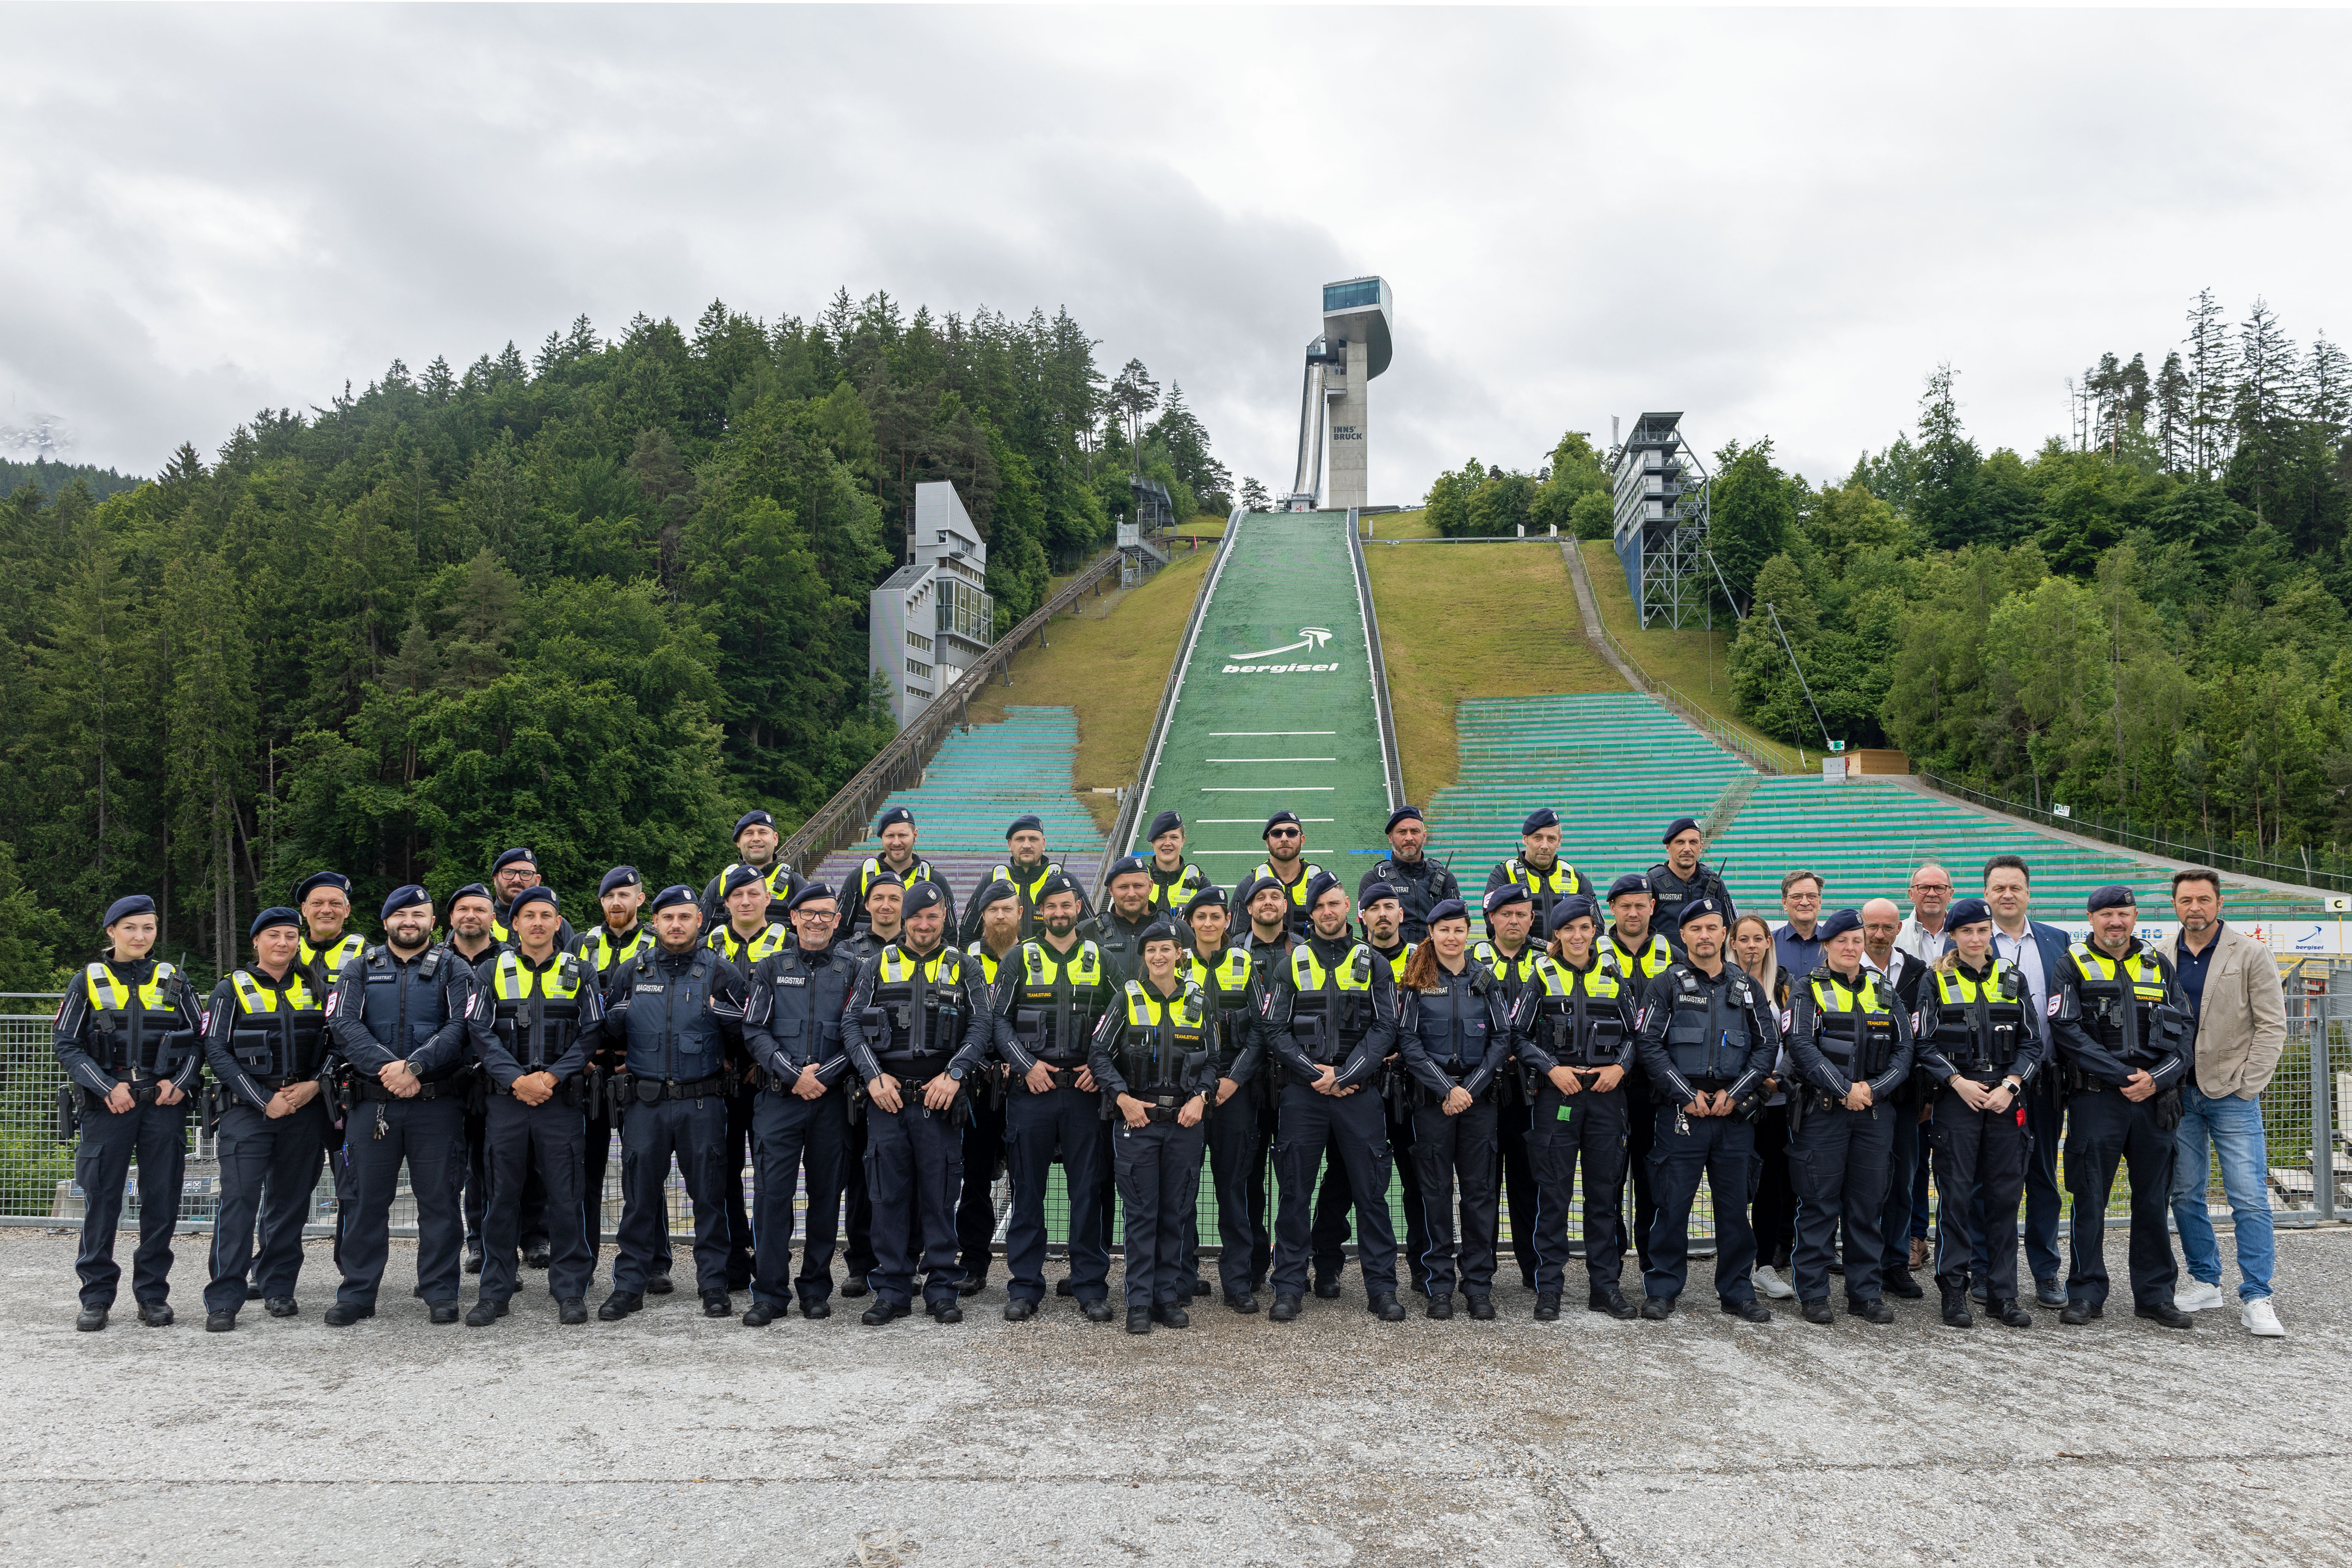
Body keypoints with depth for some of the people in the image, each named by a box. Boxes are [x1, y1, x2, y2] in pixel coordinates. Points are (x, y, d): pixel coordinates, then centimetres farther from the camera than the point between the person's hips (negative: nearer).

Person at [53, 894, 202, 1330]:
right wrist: (108, 1088, -11)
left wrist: (180, 1083, -7)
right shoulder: (89, 981, 5)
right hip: (107, 1106, -1)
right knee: (101, 1199, 1)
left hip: (164, 1104, 1)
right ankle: (96, 1297, 11)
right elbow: (67, 1045, 1)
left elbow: (198, 1040, 10)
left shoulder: (173, 981, 9)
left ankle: (153, 1294, 12)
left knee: (162, 1200, 2)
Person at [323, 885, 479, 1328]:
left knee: (439, 1198, 2)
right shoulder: (360, 970, 12)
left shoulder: (454, 971, 7)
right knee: (367, 1197, 6)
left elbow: (461, 1028, -7)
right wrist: (384, 1067, -17)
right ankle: (356, 1294, 16)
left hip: (437, 1103, -1)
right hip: (370, 1103, 1)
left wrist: (414, 1066, -20)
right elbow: (344, 1025, -2)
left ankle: (441, 1292, 11)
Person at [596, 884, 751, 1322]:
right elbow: (606, 1031, 16)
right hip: (644, 1101, 1)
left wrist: (723, 1012, -15)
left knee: (709, 1195, 3)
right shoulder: (630, 972, 8)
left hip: (703, 1103, -1)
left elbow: (747, 1035, 2)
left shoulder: (722, 973, 3)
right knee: (640, 1195, 6)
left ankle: (714, 1286, 12)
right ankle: (629, 1286, 16)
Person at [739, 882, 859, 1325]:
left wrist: (822, 1076, -13)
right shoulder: (771, 969, 8)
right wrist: (794, 1074, -12)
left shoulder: (852, 971, 7)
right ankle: (769, 1293, 3)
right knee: (772, 1193, -5)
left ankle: (816, 1290, 18)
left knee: (826, 1195, 6)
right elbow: (754, 1033, 0)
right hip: (778, 1099, 0)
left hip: (832, 1100, 1)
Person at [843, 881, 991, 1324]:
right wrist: (873, 1076, -7)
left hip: (940, 1099, -1)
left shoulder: (964, 969, 7)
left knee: (940, 1196, 3)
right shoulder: (878, 966, 9)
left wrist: (953, 1075, -12)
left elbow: (982, 1026, 0)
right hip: (886, 1099, 1)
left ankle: (941, 1290, 12)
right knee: (890, 1195, 3)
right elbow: (852, 1024, 5)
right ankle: (893, 1290, 12)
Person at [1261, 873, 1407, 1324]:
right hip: (1302, 1091, 0)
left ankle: (1382, 1287, 10)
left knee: (1371, 1191, 2)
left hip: (1358, 1090, 0)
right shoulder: (1291, 964, 8)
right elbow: (1273, 1029, 1)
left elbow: (1385, 1029, 0)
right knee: (1295, 1192, 3)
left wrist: (1343, 1075, -11)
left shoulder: (1372, 963, 8)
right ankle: (1289, 1286, 12)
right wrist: (1314, 1073, -10)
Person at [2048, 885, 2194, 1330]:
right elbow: (2068, 1033, -9)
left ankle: (2155, 1295, 19)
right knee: (2090, 1199, 1)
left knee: (2154, 1200, 8)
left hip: (2156, 1100, 3)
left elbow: (2183, 1031, 8)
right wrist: (2125, 1076, -14)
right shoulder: (2074, 966, 1)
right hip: (2095, 1098, -3)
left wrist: (2157, 1079, -8)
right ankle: (2086, 1294, 10)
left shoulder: (2159, 965, 13)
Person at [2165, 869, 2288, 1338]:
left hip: (2233, 1094, -3)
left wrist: (2247, 1086, -8)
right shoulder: (2162, 959, 6)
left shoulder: (2250, 954, -3)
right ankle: (2205, 1282, 21)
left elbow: (2272, 1026, -3)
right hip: (2179, 1093, 3)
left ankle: (2255, 1298, 0)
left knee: (2249, 1198, -6)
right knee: (2185, 1194, 7)